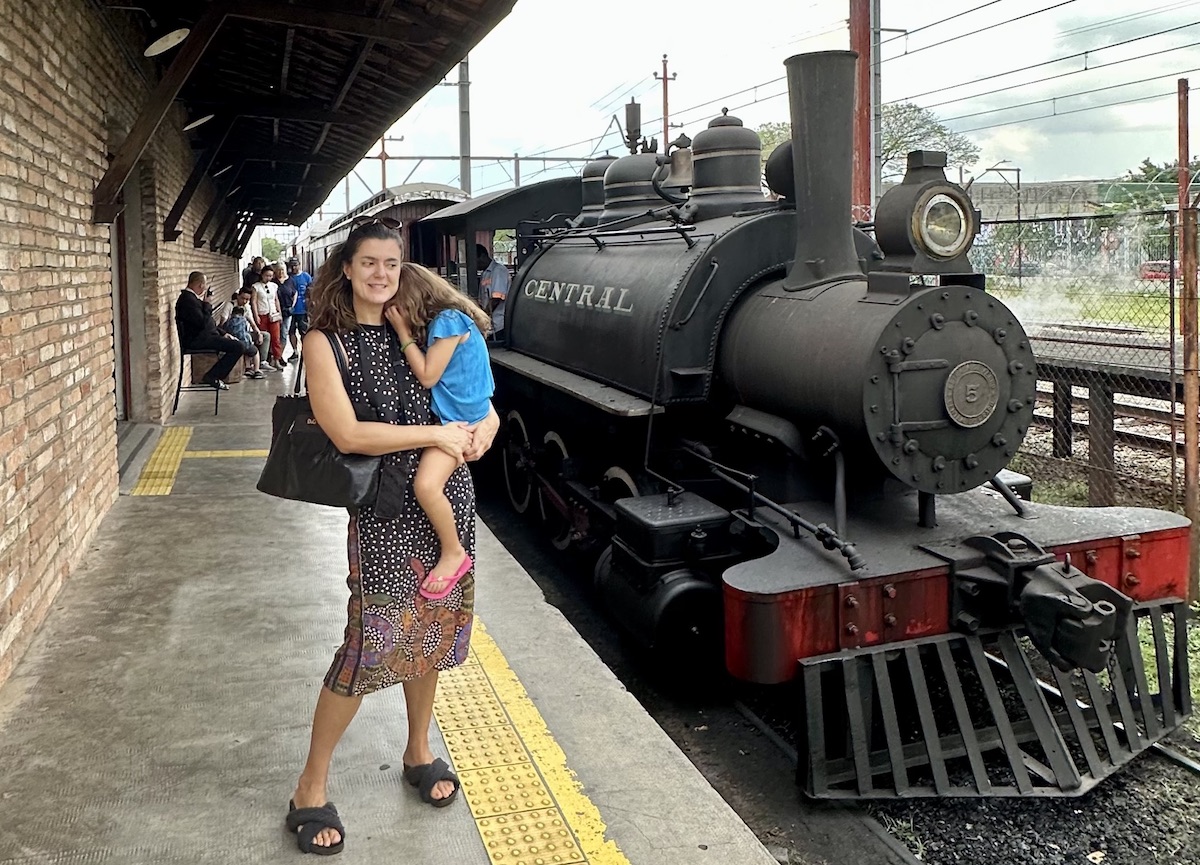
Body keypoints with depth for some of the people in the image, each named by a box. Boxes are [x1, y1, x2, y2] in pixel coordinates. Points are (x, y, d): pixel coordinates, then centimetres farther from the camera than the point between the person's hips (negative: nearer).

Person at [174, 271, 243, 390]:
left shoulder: (192, 297, 16)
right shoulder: (188, 300, -18)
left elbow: (208, 322, 22)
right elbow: (203, 322, -25)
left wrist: (222, 333, 15)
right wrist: (207, 304, -13)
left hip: (202, 336, 11)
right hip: (197, 340, -11)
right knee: (237, 347, -18)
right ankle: (212, 377, -13)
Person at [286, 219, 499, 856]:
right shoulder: (325, 342, -5)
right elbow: (348, 434, -17)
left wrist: (481, 433, -10)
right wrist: (436, 433, -17)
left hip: (448, 498, 5)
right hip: (384, 509, -5)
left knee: (430, 629, 15)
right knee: (371, 644, -6)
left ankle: (419, 753, 37)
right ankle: (311, 790, 12)